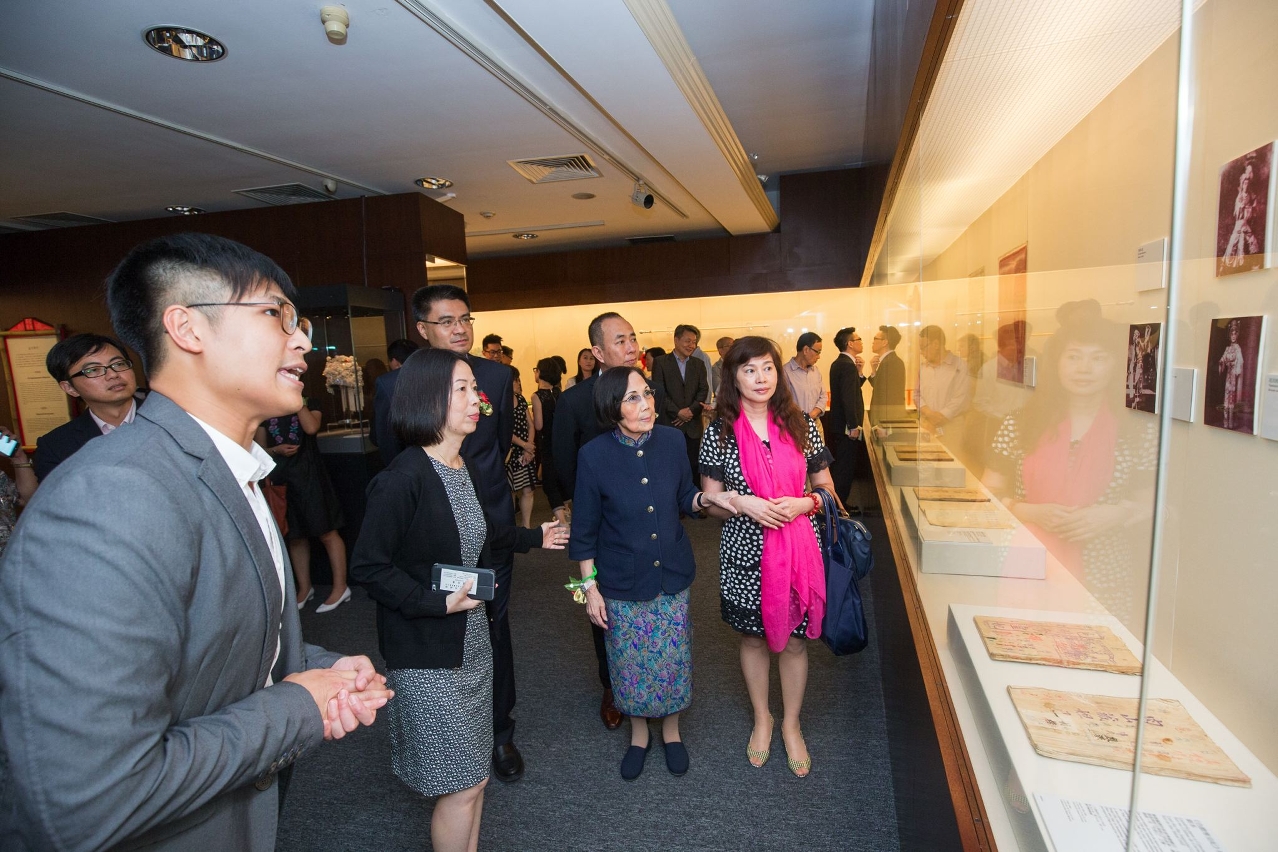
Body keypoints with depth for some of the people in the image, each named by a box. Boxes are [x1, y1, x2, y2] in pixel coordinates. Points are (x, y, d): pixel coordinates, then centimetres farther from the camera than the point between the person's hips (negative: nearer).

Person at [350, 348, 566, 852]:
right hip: (427, 654, -7)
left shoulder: (466, 468, 2)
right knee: (462, 785, 5)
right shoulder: (404, 478, -22)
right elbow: (368, 567, -18)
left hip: (472, 642, 7)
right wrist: (438, 602, -23)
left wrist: (533, 538, 31)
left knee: (472, 774, 19)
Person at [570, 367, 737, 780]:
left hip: (672, 575, 2)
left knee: (673, 657, 15)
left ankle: (671, 729, 42)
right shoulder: (594, 455, -16)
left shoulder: (672, 441, -9)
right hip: (622, 582, -2)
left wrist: (707, 497, -16)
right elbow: (585, 530, -8)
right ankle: (638, 734, 42)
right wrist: (589, 587, -6)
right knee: (631, 662, 14)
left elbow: (684, 500, 4)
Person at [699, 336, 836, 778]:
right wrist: (743, 504, -20)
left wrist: (803, 503, -16)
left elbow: (826, 489, 4)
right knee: (753, 637, 17)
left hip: (798, 551, 1)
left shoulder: (801, 424, -2)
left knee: (794, 639, 13)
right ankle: (762, 719, 42)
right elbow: (710, 502, -2)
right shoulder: (719, 432, -6)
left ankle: (791, 724, 39)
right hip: (744, 554, 0)